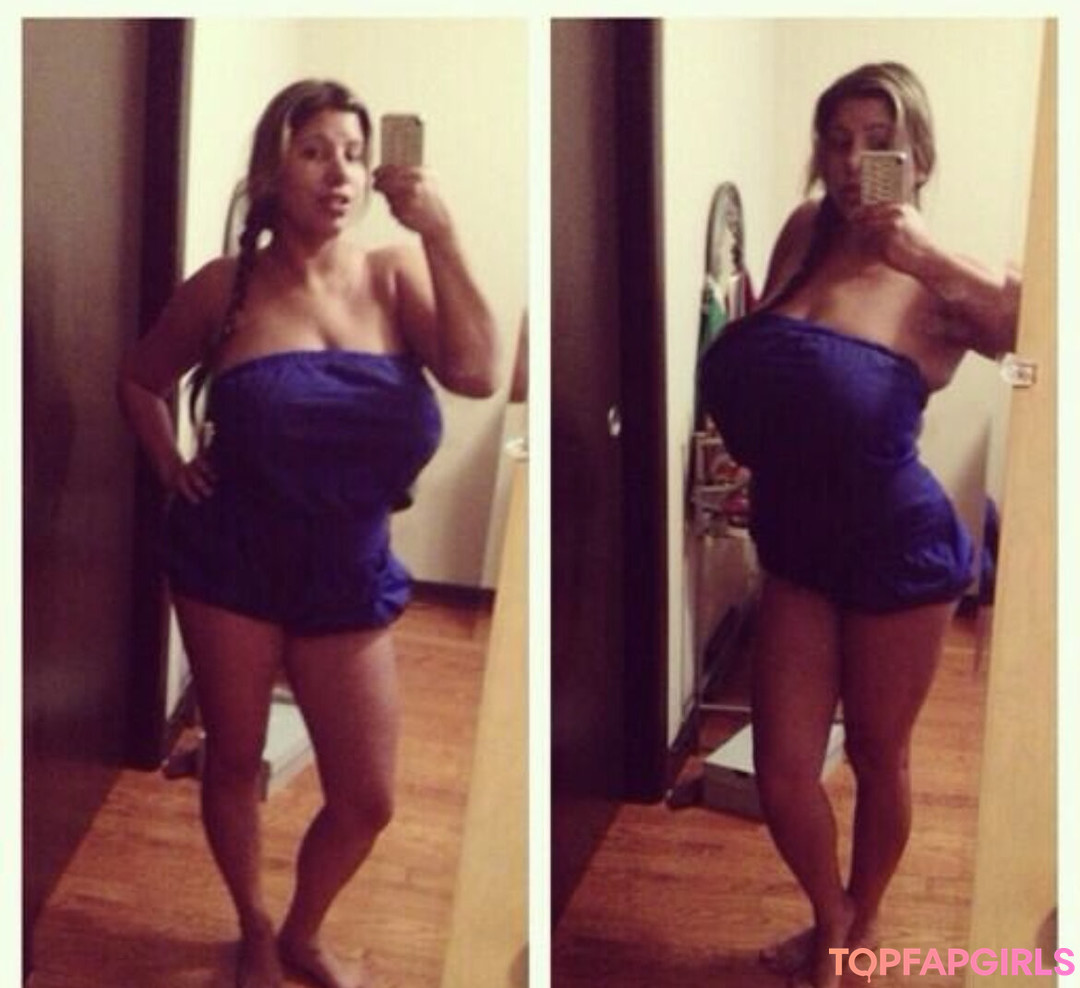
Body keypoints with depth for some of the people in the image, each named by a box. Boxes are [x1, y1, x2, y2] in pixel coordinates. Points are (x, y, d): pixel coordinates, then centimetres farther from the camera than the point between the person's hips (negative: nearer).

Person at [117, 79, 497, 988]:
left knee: (368, 798, 7)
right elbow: (140, 380, 9)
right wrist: (172, 466, -3)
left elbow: (478, 375, -22)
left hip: (350, 575, 2)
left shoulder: (395, 276, -5)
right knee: (235, 760, 13)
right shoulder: (227, 288, -7)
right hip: (231, 560, -1)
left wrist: (441, 236, -24)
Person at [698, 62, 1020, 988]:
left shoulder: (940, 281, -16)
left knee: (878, 757, 15)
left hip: (896, 547, -4)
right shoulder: (805, 233, -1)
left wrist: (938, 259, -37)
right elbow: (752, 374, 15)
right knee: (782, 772, 6)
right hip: (796, 543, 4)